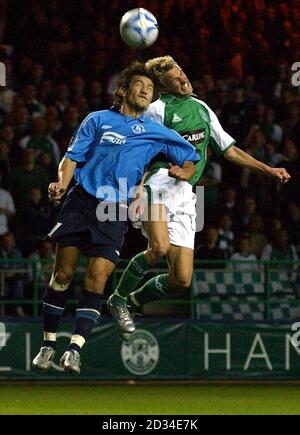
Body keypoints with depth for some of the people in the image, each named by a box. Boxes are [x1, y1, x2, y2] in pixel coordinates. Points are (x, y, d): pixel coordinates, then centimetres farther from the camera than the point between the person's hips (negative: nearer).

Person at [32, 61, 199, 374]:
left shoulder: (156, 133, 15)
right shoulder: (99, 120, 11)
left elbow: (190, 158, 22)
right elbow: (73, 156, 7)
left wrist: (184, 172, -1)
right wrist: (62, 183, -12)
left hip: (114, 212, 1)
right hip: (81, 201, -1)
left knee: (96, 279, -12)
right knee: (62, 274, -4)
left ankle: (74, 350, -12)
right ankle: (48, 345, 7)